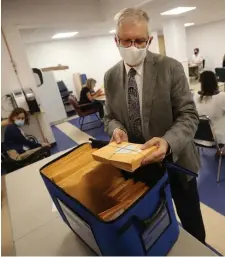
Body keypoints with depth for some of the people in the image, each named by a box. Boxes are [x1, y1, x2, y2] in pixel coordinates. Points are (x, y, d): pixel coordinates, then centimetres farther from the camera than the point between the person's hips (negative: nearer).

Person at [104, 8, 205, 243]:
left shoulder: (170, 68, -14)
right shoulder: (110, 77, -3)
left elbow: (188, 115, -16)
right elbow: (110, 117, 4)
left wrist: (167, 142, -36)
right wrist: (117, 129, -20)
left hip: (174, 159, -2)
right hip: (137, 163, 3)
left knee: (191, 222, 22)